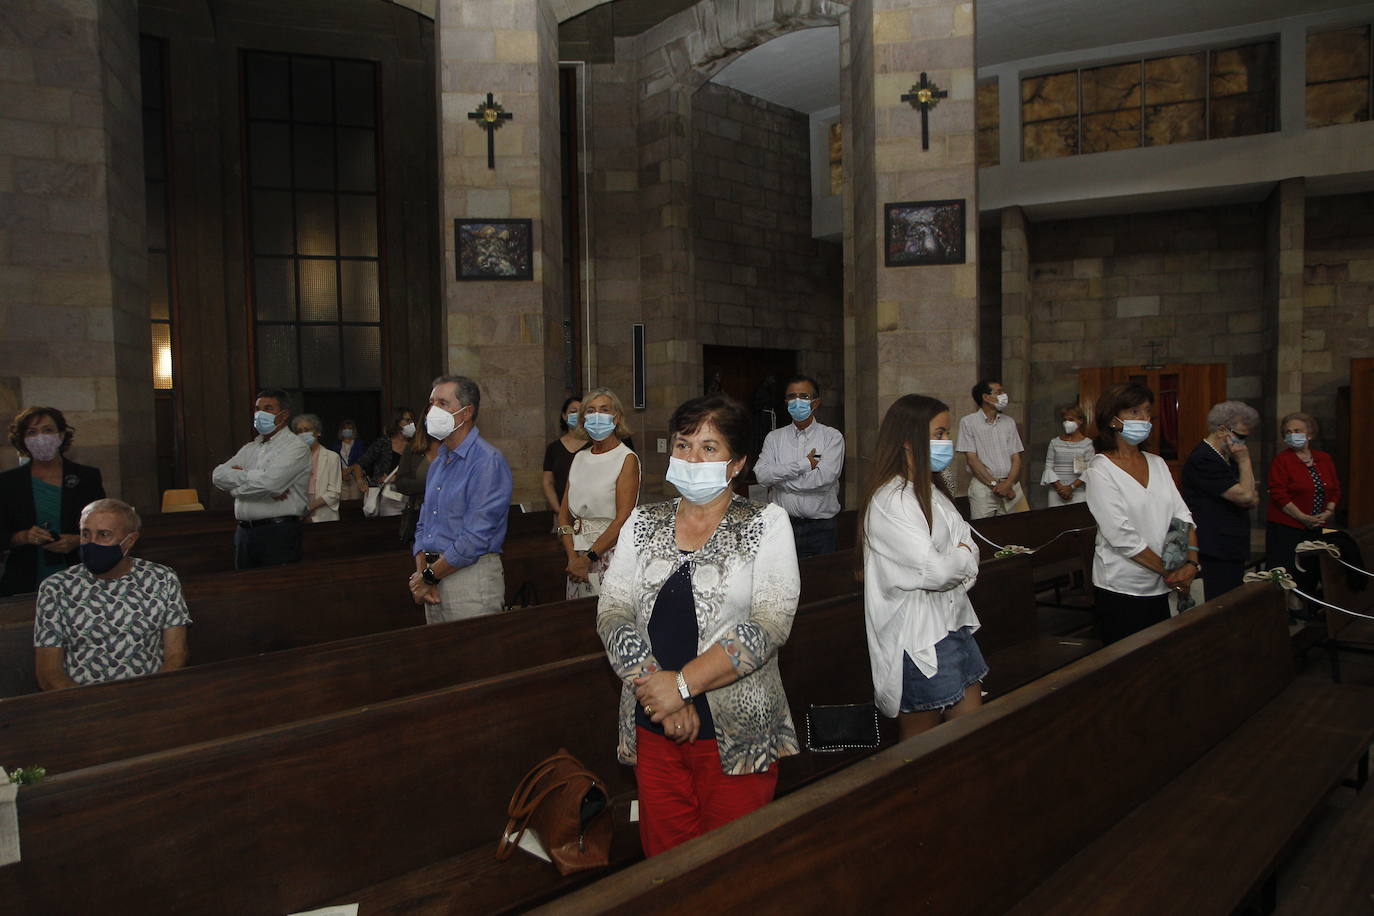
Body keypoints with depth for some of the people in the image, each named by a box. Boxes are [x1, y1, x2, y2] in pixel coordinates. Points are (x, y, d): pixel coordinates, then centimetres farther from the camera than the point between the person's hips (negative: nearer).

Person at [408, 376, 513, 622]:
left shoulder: (487, 461, -14)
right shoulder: (439, 461, 14)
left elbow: (475, 538, -20)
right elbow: (423, 524, 16)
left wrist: (429, 575, -11)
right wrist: (420, 574, 0)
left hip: (470, 575, -8)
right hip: (434, 582, 8)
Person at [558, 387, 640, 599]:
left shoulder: (627, 459, -7)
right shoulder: (580, 458, 12)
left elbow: (622, 520, -15)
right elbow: (564, 513, 9)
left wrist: (588, 559, -15)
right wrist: (573, 557, -5)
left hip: (612, 554, -5)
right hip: (578, 553, 5)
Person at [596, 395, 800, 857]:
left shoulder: (766, 524, -3)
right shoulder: (642, 523, 8)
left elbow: (770, 624, -13)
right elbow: (612, 612, 1)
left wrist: (683, 683, -18)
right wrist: (656, 684, -13)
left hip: (737, 731, -3)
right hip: (653, 727, 3)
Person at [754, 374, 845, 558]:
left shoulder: (832, 436, 1)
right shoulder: (774, 437, 8)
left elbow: (825, 478, -14)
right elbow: (762, 474, -8)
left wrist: (780, 479, -7)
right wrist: (804, 464, -12)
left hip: (821, 528, -1)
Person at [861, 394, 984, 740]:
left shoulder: (931, 492, 13)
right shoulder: (889, 502, -18)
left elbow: (970, 547, 9)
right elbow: (935, 572, -24)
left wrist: (954, 562, -12)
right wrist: (963, 557, -4)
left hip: (953, 626, 9)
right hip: (917, 638, -9)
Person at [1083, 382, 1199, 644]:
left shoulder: (1157, 463, 10)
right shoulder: (1100, 471, -11)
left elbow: (1182, 515, 6)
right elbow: (1122, 536, -17)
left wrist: (1191, 562, -9)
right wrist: (1168, 571, -13)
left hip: (1161, 589, 6)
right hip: (1122, 590, -6)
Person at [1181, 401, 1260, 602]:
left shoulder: (1226, 459, 16)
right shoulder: (1203, 460, -16)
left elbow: (1252, 499, 18)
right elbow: (1245, 496, -19)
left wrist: (1249, 497, -6)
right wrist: (1244, 460, -8)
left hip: (1231, 551, 10)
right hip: (1216, 554, -10)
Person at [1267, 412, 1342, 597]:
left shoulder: (1324, 459, 12)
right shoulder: (1281, 460, -5)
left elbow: (1335, 489, 15)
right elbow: (1279, 495, -13)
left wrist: (1329, 511, -2)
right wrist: (1303, 518, -16)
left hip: (1318, 529, 5)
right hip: (1287, 529, -5)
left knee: (1312, 576, 7)